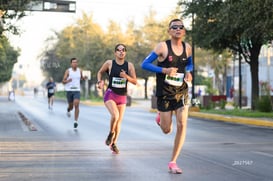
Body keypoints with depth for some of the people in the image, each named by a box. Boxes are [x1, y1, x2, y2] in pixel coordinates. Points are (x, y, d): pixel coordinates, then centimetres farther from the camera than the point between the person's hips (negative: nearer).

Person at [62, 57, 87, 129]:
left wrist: (84, 78, 0)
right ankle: (68, 110, 50)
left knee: (76, 105, -17)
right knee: (71, 106, 11)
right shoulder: (68, 71, -4)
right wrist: (68, 81, -26)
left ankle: (75, 121, -14)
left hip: (77, 91, 1)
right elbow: (63, 81, -4)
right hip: (69, 90, -1)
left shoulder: (80, 71, 4)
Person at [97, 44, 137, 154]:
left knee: (119, 121, 9)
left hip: (122, 96, 3)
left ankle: (113, 144, 28)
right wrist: (100, 81, -7)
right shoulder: (109, 63, -5)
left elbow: (135, 82, 0)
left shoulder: (129, 65, -1)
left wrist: (126, 76, -19)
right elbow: (100, 72, 12)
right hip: (110, 94, -3)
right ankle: (111, 134, 4)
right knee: (115, 115, -26)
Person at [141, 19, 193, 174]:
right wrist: (164, 70, -24)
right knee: (167, 130, 3)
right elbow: (145, 64, -11)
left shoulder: (187, 48, 2)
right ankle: (161, 118, 43)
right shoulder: (163, 46, -10)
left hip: (181, 92, 3)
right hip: (164, 94, -3)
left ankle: (173, 162, 0)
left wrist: (188, 72, -1)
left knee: (182, 125, -11)